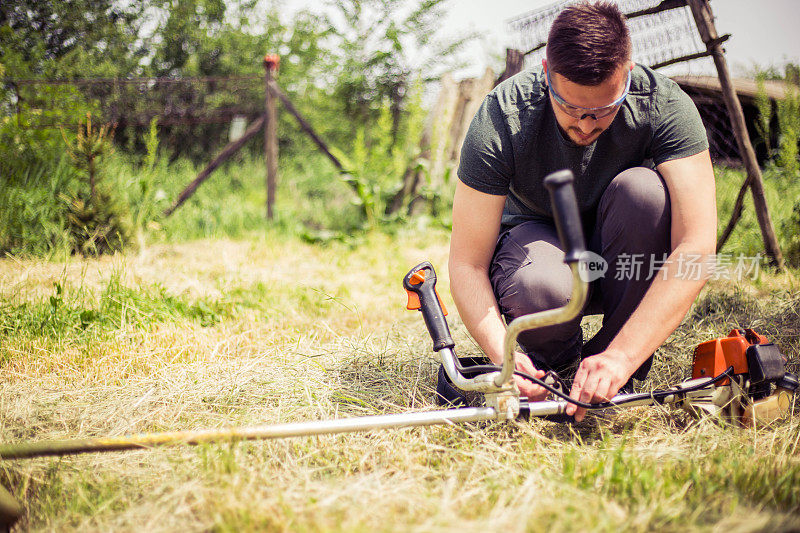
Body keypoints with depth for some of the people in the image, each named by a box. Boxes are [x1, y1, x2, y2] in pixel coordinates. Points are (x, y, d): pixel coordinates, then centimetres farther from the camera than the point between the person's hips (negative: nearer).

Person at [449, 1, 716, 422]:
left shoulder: (665, 106, -27)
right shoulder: (501, 120, -28)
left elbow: (697, 248, -35)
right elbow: (467, 264, -27)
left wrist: (622, 356, -46)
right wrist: (503, 356, -44)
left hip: (616, 250, 2)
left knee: (643, 189, -33)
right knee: (542, 287, -38)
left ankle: (612, 369, -17)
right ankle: (556, 358, -1)